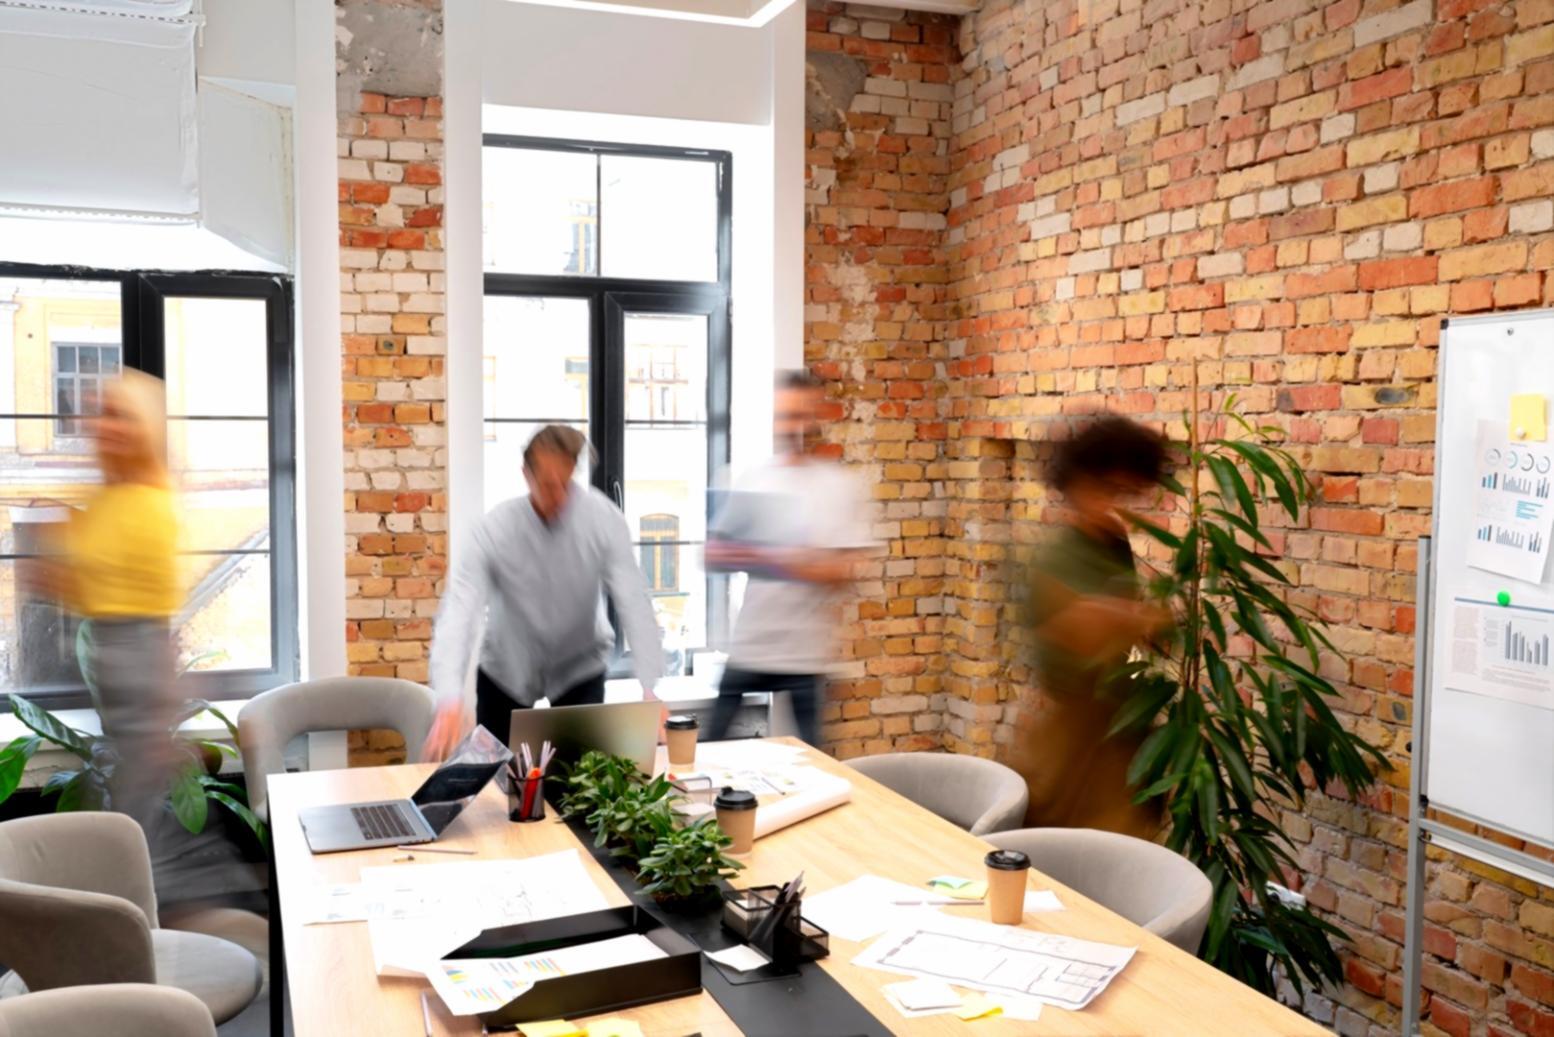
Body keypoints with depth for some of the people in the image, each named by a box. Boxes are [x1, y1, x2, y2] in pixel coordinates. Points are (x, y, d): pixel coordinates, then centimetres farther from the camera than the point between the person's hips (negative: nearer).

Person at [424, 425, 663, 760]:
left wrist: (650, 689, -36)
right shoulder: (493, 529, -25)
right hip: (506, 672, 0)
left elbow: (633, 603, -25)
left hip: (580, 669, 0)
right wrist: (450, 701, -49)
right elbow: (459, 614, -33)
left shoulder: (604, 519, -23)